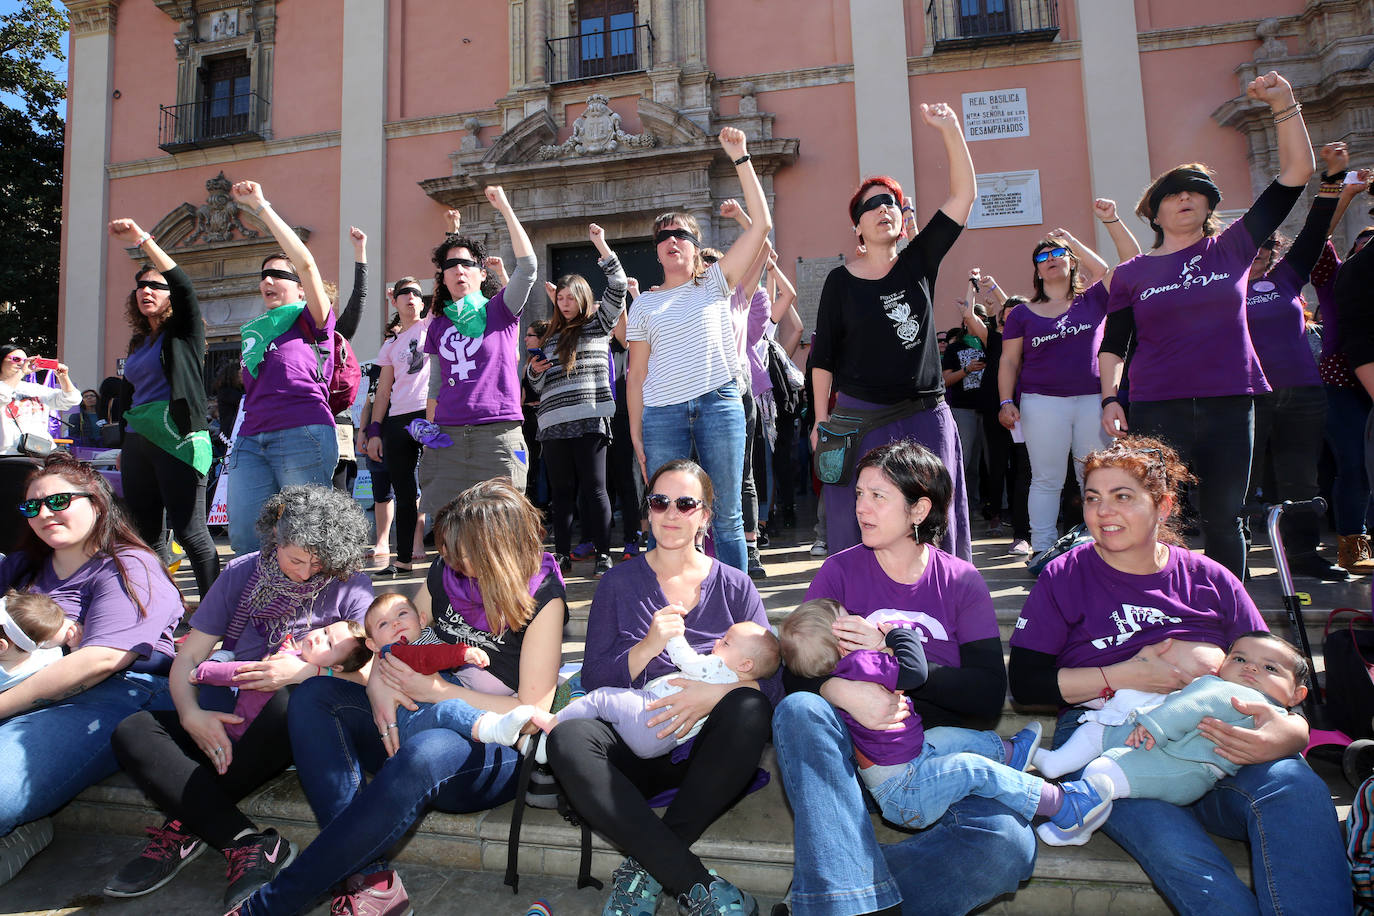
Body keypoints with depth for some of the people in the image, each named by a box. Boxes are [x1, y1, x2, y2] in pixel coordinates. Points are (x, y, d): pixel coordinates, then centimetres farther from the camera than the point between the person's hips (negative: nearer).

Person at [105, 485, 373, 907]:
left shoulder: (350, 586, -2)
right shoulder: (241, 574, 6)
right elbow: (188, 656, 6)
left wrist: (309, 669, -24)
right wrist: (191, 715, -12)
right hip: (234, 719, 4)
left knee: (288, 703, -37)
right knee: (132, 733, -20)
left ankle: (185, 829, -18)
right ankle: (250, 843, -28)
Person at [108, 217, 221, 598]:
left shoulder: (185, 332, 3)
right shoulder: (138, 343, 22)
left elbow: (184, 287, -16)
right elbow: (130, 396, 26)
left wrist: (143, 241, -21)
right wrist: (124, 446, 25)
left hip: (177, 438, -7)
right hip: (138, 440, 8)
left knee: (189, 531, -10)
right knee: (146, 534, 8)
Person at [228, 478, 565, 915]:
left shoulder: (542, 597, -12)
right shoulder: (444, 573, 4)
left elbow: (532, 711, -14)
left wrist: (436, 690, -14)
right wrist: (378, 683, -9)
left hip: (497, 753, -7)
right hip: (426, 723, 7)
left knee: (424, 753, -40)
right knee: (315, 694, -12)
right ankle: (368, 875, -26)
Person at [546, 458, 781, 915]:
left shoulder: (735, 586, 8)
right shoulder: (619, 583, 7)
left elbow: (771, 676, -2)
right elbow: (594, 681, 1)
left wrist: (717, 692, -22)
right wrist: (648, 647, -16)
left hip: (706, 751, 0)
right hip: (636, 748, 0)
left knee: (749, 708, -32)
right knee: (567, 738, -30)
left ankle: (647, 867, -22)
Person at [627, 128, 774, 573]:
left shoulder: (715, 284, 11)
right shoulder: (645, 304, 14)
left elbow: (762, 223, 4)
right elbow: (636, 374, 12)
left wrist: (740, 158, 2)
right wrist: (635, 431, 4)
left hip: (719, 403, -1)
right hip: (662, 412, 1)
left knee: (727, 516, 4)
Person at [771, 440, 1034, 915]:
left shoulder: (961, 581, 5)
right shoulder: (840, 571, 5)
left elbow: (989, 695, -5)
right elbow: (797, 675, -3)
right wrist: (843, 691, -26)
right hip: (856, 747, 0)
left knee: (1008, 844, -29)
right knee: (798, 709, -32)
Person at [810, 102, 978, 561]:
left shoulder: (919, 262, 6)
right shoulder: (841, 281, 1)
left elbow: (964, 195, 0)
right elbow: (823, 357, 1)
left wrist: (949, 129, -7)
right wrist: (821, 420, -2)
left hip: (925, 419, 2)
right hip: (860, 418, -2)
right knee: (862, 531, 2)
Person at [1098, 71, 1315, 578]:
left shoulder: (1232, 248, 8)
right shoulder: (1130, 274, 7)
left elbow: (1296, 172, 7)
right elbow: (1112, 345, 9)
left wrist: (1283, 104, 0)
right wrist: (1109, 398, -4)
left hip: (1229, 405, 2)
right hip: (1156, 410, -1)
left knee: (1223, 518, 9)